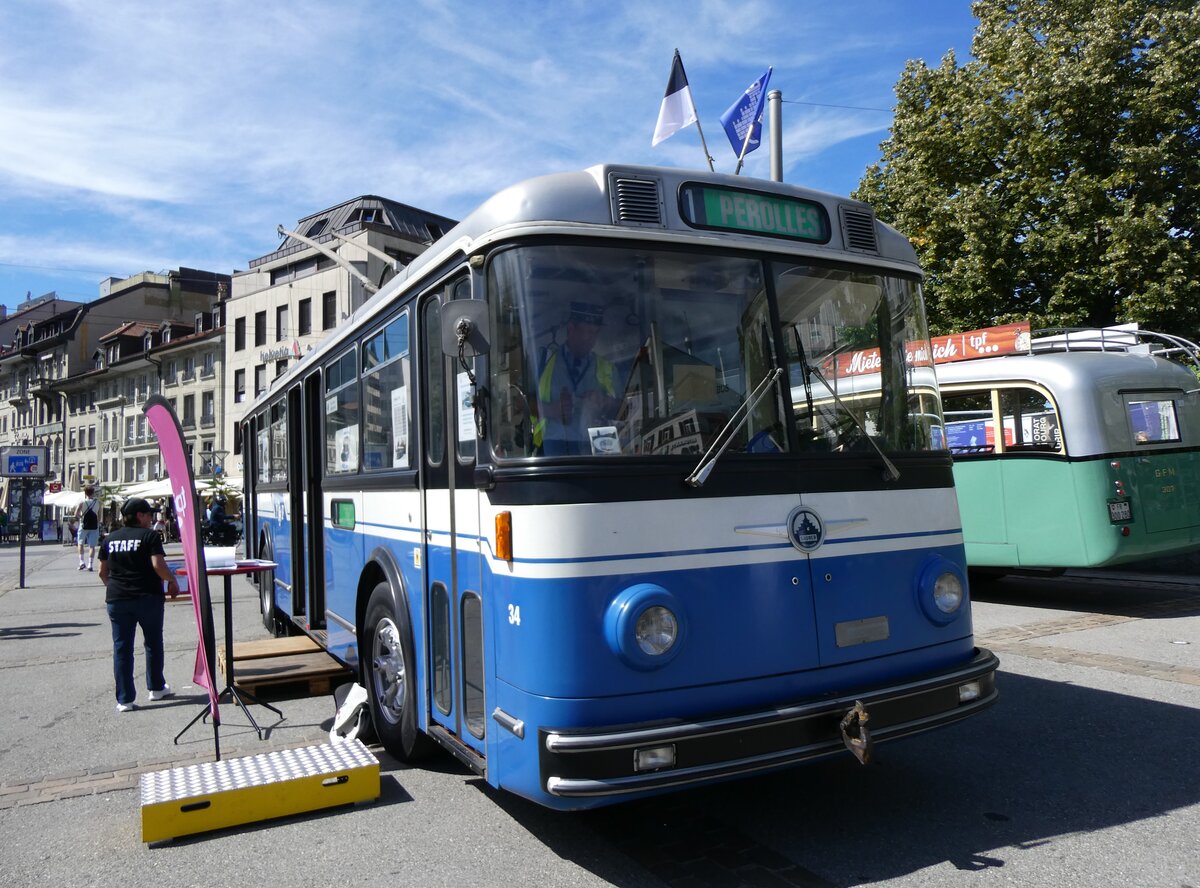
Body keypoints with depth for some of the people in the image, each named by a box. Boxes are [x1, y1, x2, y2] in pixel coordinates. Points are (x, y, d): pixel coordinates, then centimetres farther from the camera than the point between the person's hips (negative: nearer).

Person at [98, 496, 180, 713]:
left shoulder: (110, 539, 8)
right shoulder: (150, 536, -8)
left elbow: (103, 571, 12)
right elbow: (158, 565, -17)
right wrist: (172, 580, -1)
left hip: (117, 599, 4)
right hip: (148, 597, -3)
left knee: (122, 647, 6)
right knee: (153, 643, 15)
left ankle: (124, 699, 5)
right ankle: (156, 687, 26)